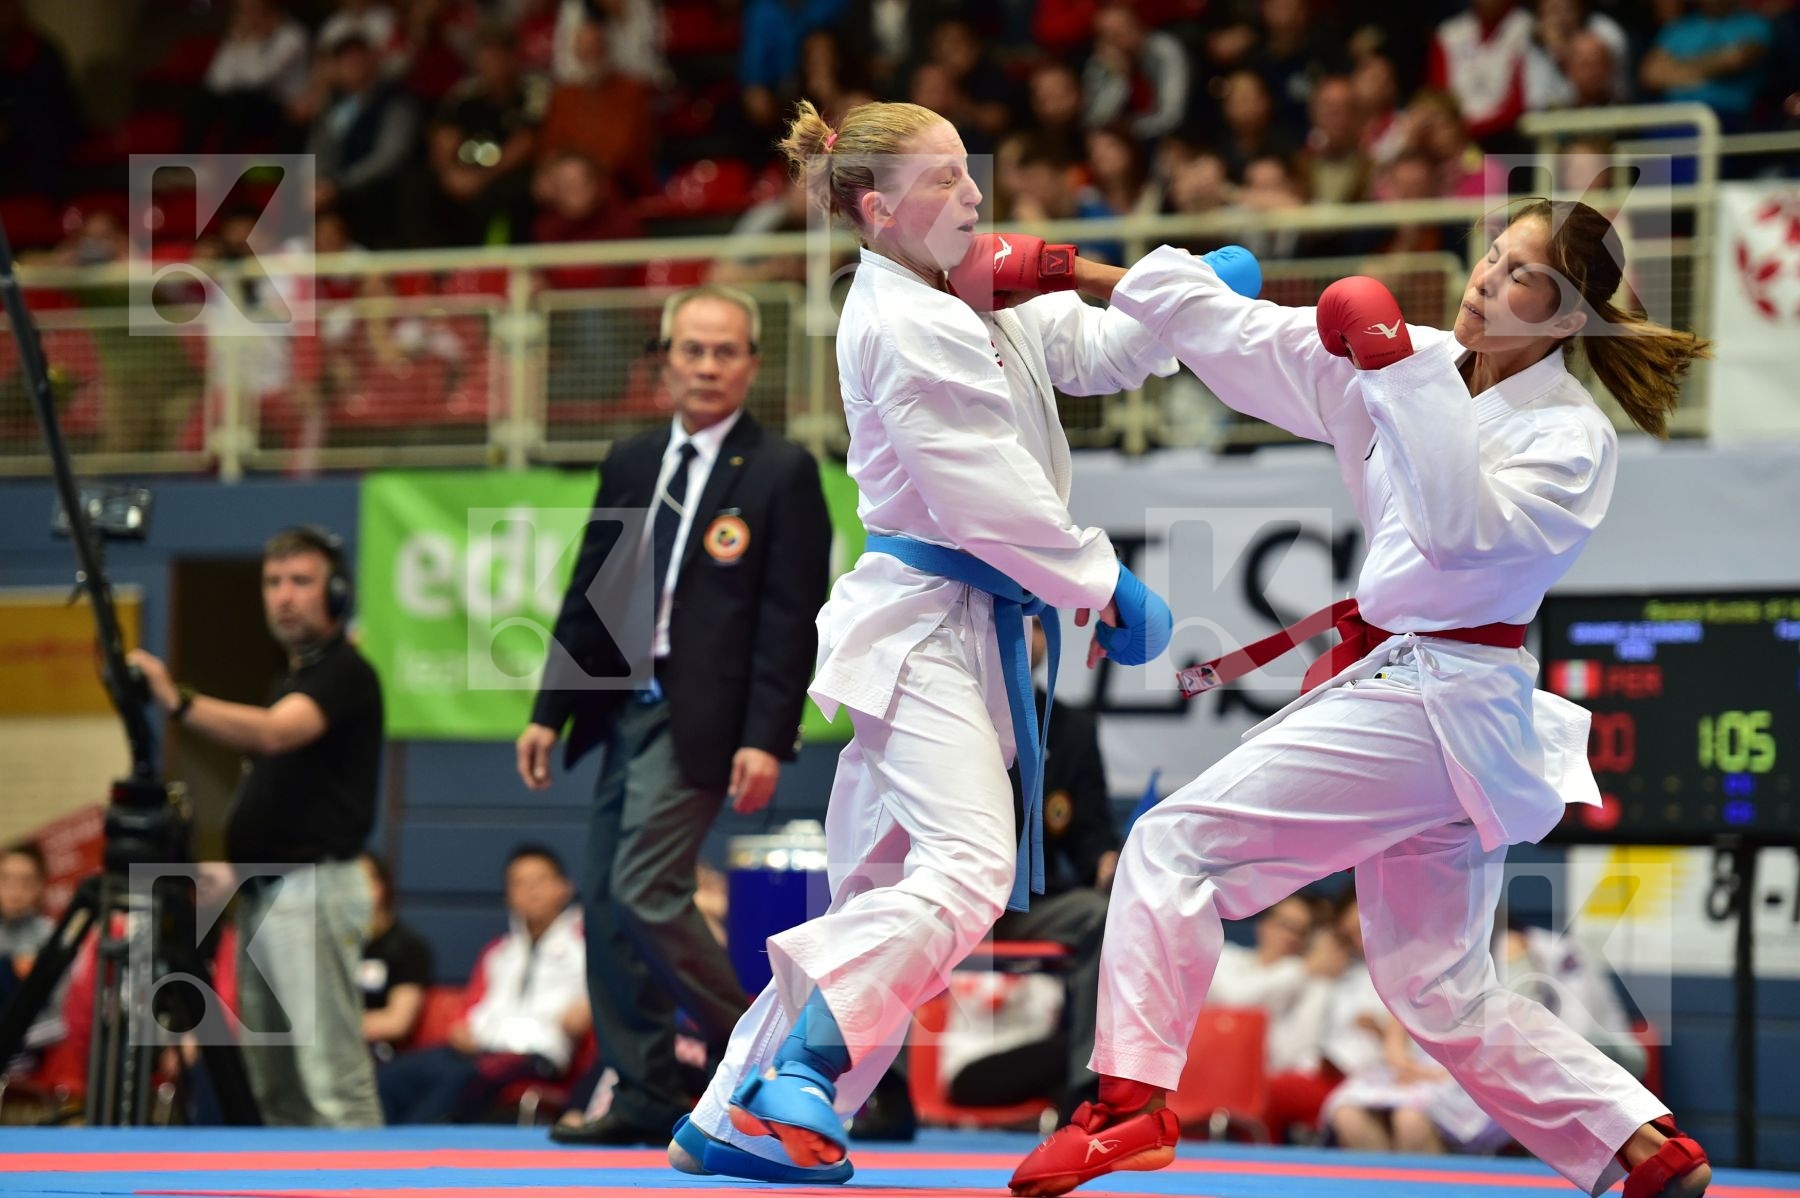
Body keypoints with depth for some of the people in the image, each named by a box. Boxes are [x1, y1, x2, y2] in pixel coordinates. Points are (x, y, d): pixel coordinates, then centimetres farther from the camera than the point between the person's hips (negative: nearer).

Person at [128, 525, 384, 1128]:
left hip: (315, 890, -10)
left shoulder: (344, 673, -9)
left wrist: (180, 703, -41)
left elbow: (272, 733, -27)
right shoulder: (291, 680, 21)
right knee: (275, 1086, 10)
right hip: (262, 892, 10)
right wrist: (237, 864, 12)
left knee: (332, 1079, -13)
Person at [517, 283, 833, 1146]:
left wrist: (765, 740, -17)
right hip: (625, 709, 7)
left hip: (702, 715, -7)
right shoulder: (630, 465, 13)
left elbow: (791, 617, -9)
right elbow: (587, 598, 16)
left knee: (645, 891, -17)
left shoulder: (781, 473, -5)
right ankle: (645, 1098, 12)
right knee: (606, 906, 5)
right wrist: (550, 711, 10)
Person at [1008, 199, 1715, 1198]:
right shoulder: (1426, 366, 9)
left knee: (1177, 845, -11)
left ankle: (1131, 1102, -12)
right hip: (1425, 705, 9)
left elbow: (1459, 529, -27)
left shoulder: (1572, 438, -11)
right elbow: (1243, 333, 9)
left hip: (1431, 698, -9)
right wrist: (1075, 273, 6)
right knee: (1442, 993, 14)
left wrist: (1399, 365, -27)